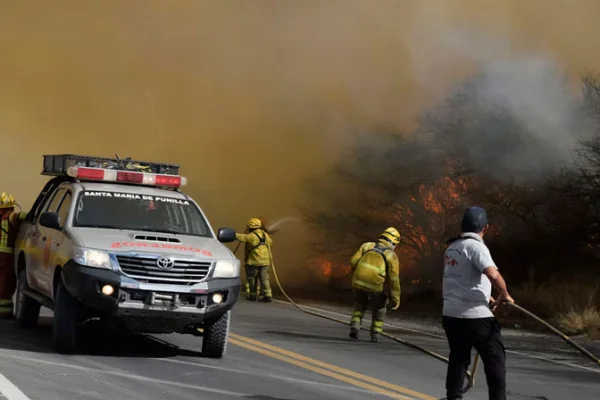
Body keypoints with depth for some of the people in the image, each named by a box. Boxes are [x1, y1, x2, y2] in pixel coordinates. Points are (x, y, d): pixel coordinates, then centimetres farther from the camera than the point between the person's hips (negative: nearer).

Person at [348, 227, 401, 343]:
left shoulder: (367, 246, 13)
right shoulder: (392, 256, 5)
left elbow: (353, 261, 5)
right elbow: (394, 279, -1)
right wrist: (396, 298, 2)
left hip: (358, 282, 2)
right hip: (375, 286, -2)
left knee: (360, 304, 27)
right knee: (379, 308, 22)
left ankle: (355, 326, 9)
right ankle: (375, 334, 19)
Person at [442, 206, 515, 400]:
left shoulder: (452, 247, 12)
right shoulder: (475, 246, -14)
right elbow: (493, 274, -29)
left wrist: (485, 297, 24)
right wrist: (505, 295, -12)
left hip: (451, 314, 8)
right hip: (475, 316, -8)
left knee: (458, 359, 16)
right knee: (495, 359, 1)